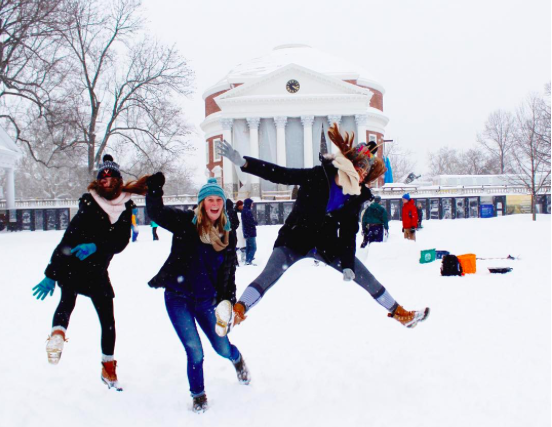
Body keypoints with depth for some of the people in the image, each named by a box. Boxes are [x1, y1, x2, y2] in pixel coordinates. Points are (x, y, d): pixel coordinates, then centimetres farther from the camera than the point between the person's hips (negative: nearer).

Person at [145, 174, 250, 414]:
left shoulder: (228, 234, 1)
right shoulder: (186, 222, -8)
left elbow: (229, 272, 8)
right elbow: (156, 213, -17)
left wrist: (229, 301, 2)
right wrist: (154, 188, -27)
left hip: (207, 300, 3)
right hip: (178, 298, -3)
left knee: (222, 348, 10)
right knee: (195, 353, -6)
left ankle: (237, 359, 48)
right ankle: (198, 394, 21)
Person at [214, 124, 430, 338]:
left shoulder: (356, 196, -1)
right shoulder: (317, 176, -15)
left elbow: (348, 234, 2)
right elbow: (278, 174, -19)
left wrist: (347, 264, -10)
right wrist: (242, 162, -30)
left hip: (327, 244, 5)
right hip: (296, 238, -5)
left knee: (365, 276, 6)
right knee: (271, 272, -30)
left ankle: (398, 312, 24)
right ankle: (236, 313, -44)